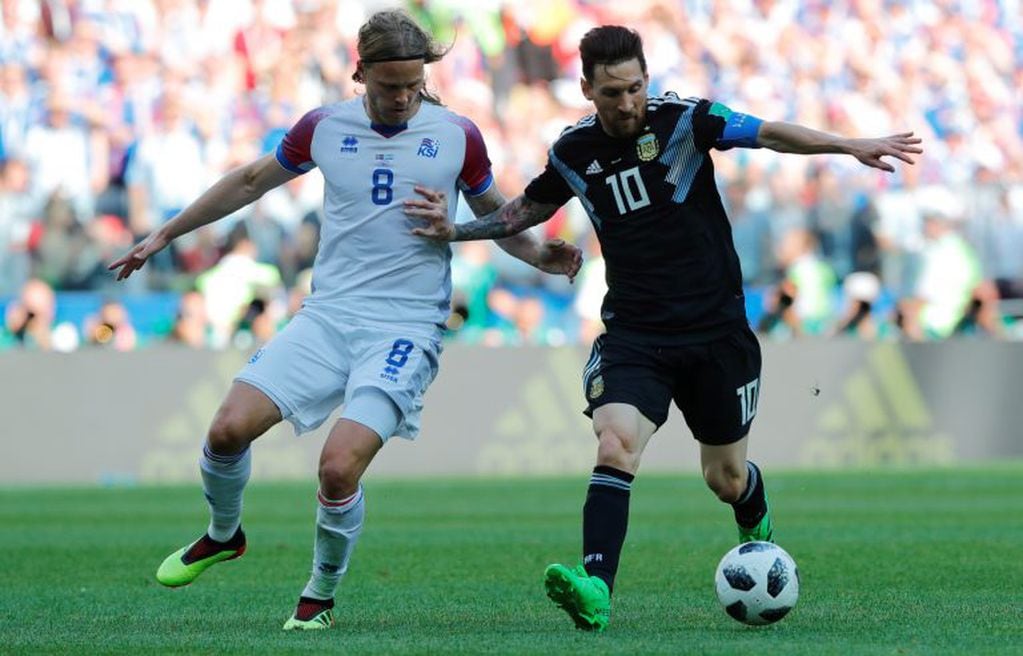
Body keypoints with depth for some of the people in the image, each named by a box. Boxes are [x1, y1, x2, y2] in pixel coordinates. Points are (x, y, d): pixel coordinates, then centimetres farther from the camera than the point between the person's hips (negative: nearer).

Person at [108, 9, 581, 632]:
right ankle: (223, 535, 20)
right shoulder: (324, 127, 4)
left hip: (407, 327, -3)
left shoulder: (458, 136, 0)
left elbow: (497, 216, 16)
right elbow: (250, 182, 20)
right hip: (327, 316, 3)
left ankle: (322, 595, 5)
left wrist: (540, 254, -5)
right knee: (229, 428, -13)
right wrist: (165, 235, 25)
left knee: (340, 465, -21)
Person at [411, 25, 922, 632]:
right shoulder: (575, 153, 2)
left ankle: (758, 529, 47)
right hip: (634, 333, 1)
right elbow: (528, 209, 21)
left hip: (715, 327, -1)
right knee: (615, 446, -25)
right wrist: (457, 231, 8)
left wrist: (852, 146, -28)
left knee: (726, 477, 11)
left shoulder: (682, 121, -9)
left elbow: (768, 134, -16)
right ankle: (596, 591, -34)